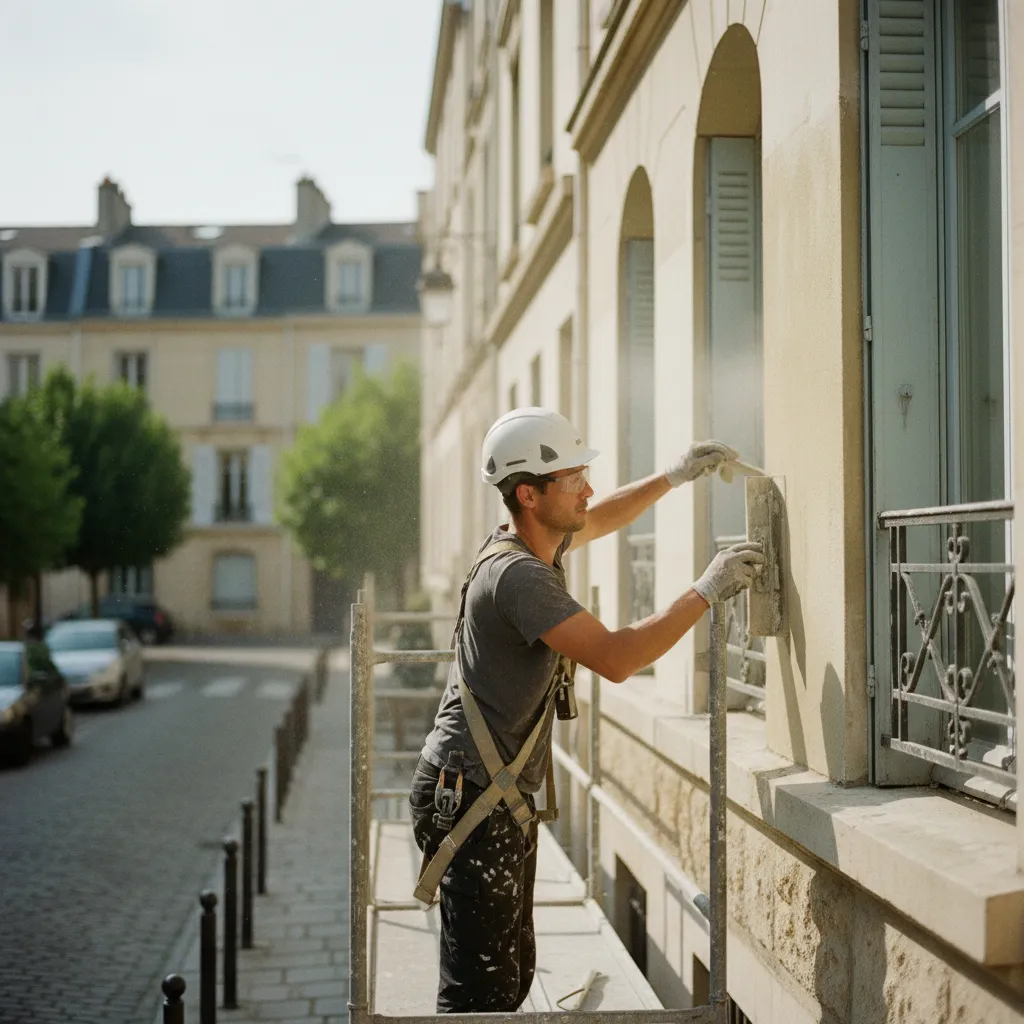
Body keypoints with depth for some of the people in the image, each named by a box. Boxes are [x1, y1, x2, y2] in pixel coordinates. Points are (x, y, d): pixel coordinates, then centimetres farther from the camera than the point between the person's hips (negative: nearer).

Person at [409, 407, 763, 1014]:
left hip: (505, 798, 11)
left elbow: (597, 521, 33)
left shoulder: (536, 543, 9)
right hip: (471, 798, -11)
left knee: (514, 972, 15)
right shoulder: (517, 575, -21)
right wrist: (707, 592, -21)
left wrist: (675, 477, 23)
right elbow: (615, 658, -29)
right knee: (484, 992, -10)